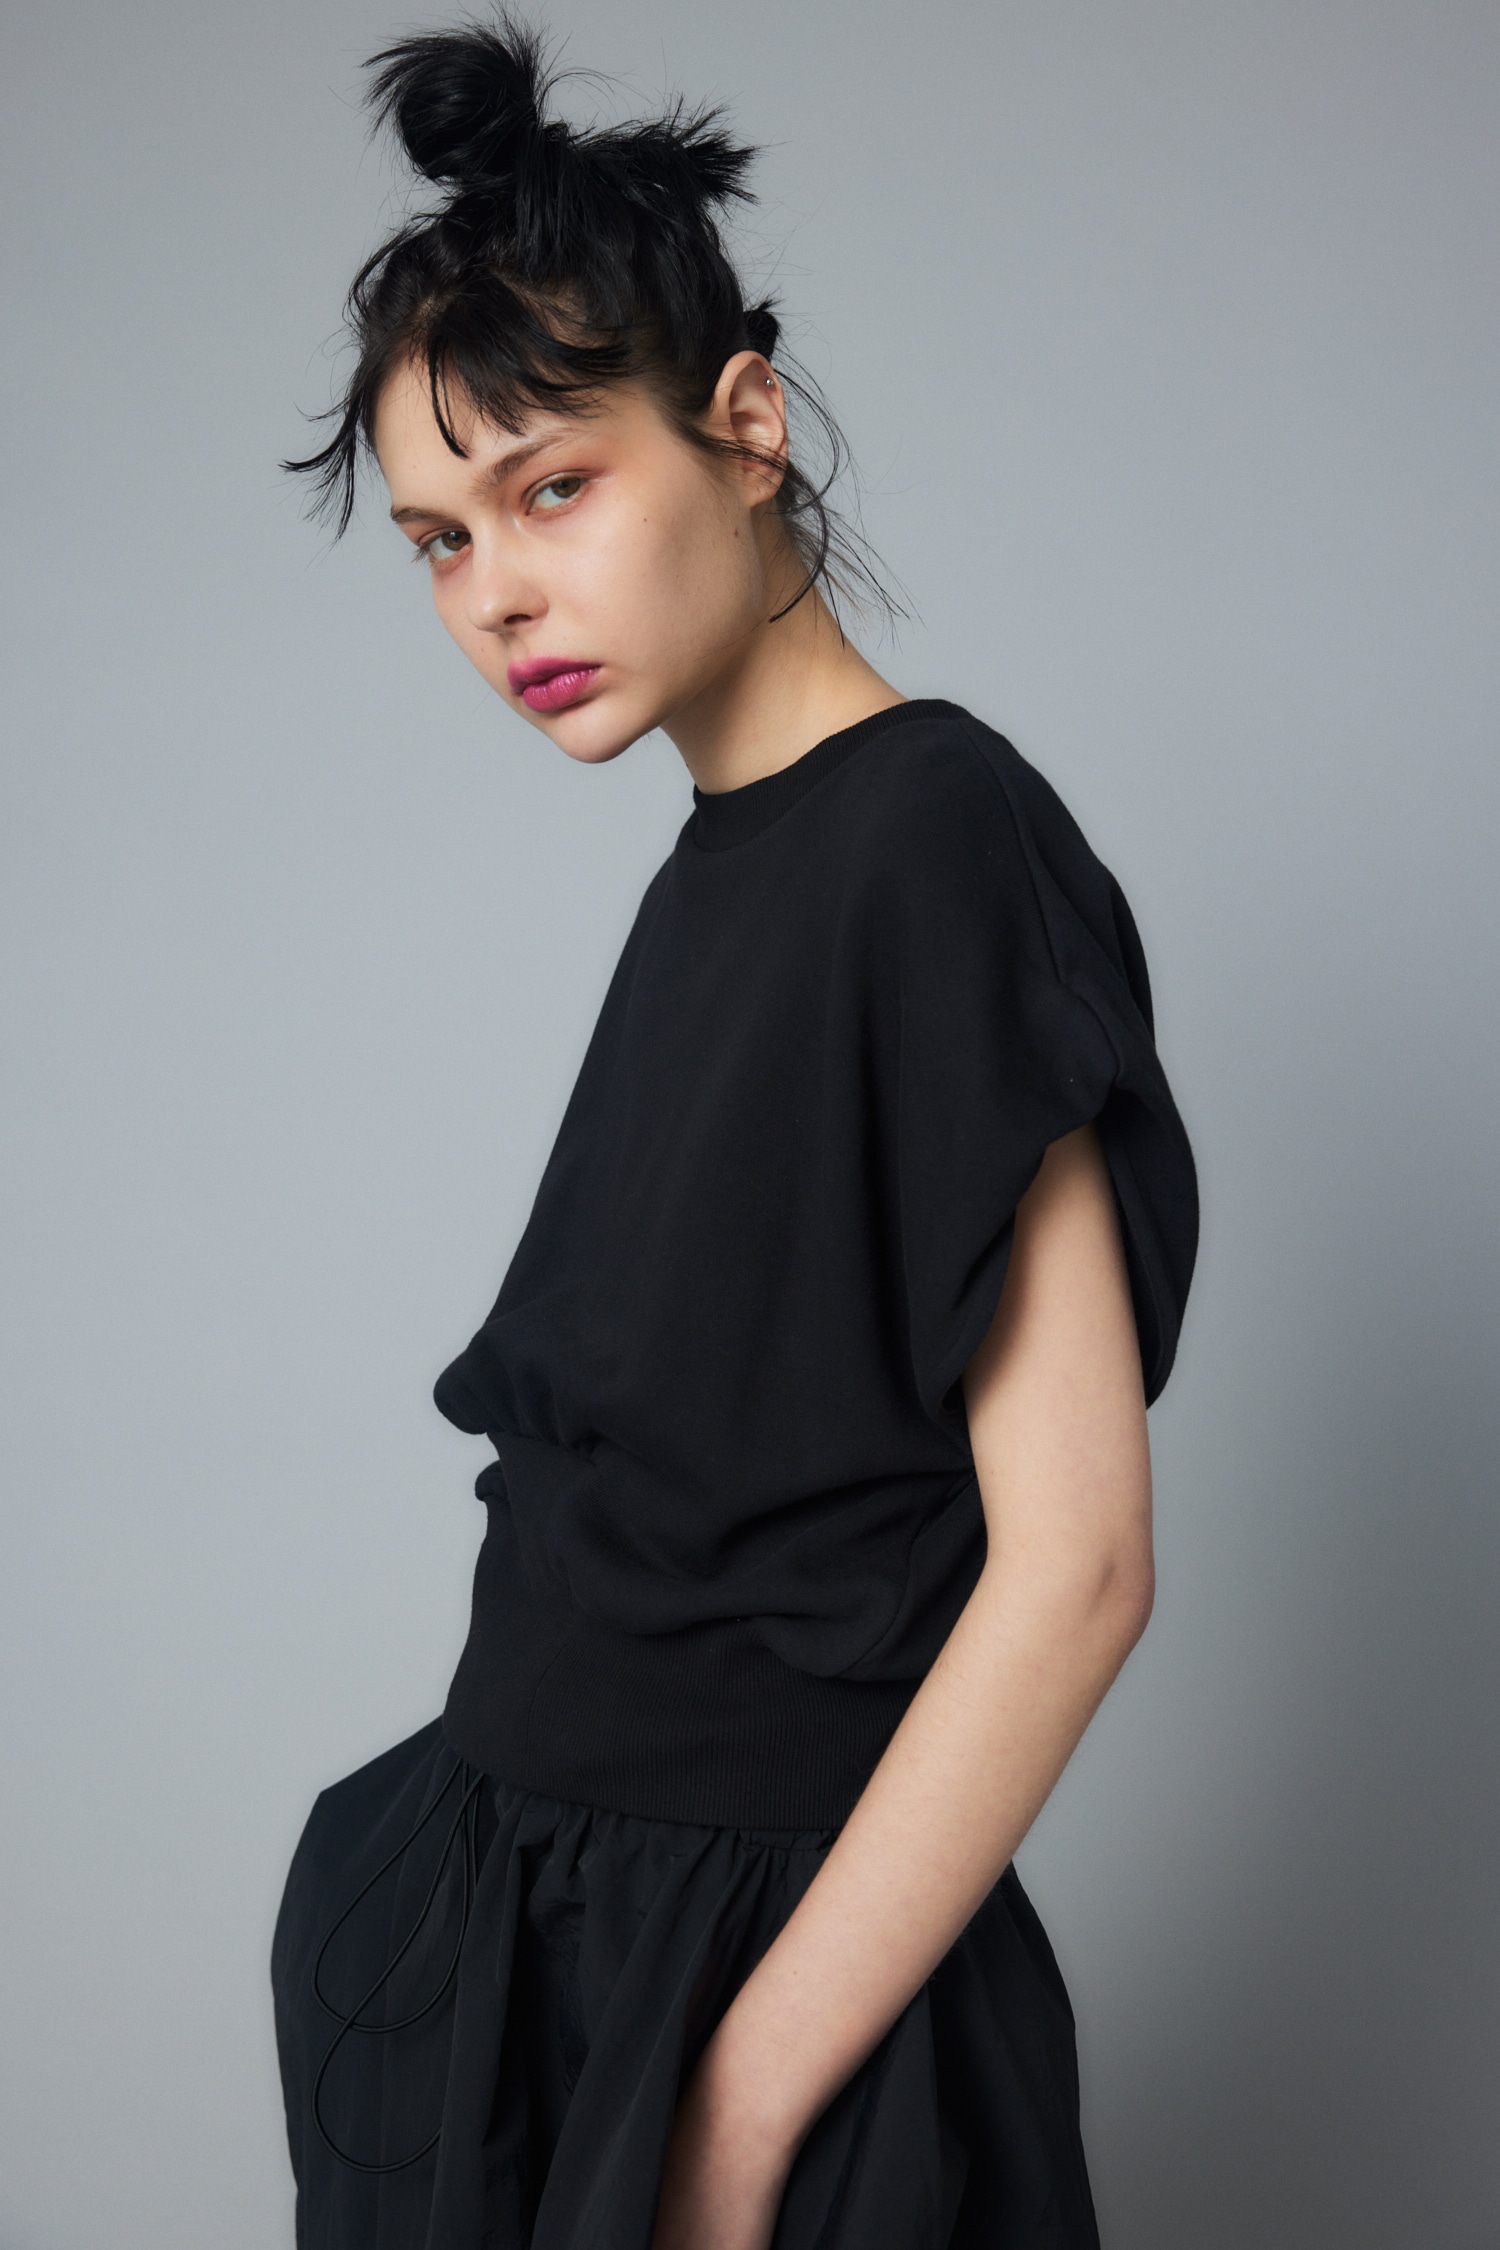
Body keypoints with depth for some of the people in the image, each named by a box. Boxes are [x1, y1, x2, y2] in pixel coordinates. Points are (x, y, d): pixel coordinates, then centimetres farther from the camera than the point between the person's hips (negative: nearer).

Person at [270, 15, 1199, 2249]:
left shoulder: (937, 835, -17)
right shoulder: (719, 865, 8)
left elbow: (1076, 1560, -21)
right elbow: (648, 1468, 9)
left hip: (755, 1956, -7)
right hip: (550, 1907, 8)